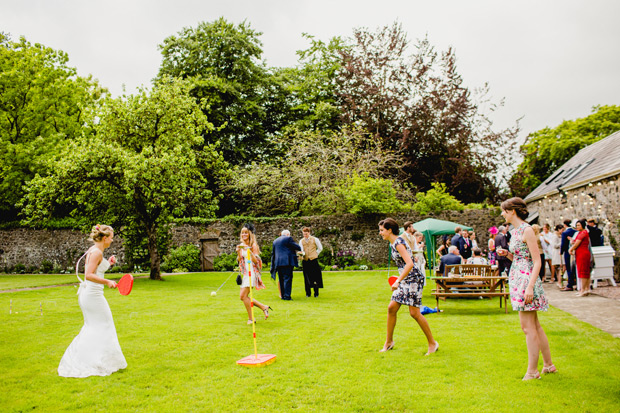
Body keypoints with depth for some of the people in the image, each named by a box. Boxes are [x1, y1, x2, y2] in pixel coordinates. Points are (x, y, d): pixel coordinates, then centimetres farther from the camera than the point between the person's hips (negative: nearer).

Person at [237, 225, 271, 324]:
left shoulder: (253, 245, -7)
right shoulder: (241, 245, 11)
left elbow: (256, 261, -12)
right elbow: (239, 261, 12)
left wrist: (250, 252, -26)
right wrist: (238, 252, -6)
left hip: (252, 272, -8)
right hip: (244, 272, 8)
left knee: (243, 295, -14)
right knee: (242, 296, 6)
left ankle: (251, 318, 0)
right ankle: (263, 307, 20)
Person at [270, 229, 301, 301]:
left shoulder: (275, 241, 20)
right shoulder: (288, 238, 0)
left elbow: (273, 253, 20)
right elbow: (297, 247, -2)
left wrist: (273, 266, 22)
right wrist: (300, 249, 22)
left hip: (278, 262, 6)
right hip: (287, 262, -6)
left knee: (281, 279, 10)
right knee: (287, 278, -6)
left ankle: (283, 295, 12)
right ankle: (287, 296, -11)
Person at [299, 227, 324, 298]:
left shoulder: (315, 239, 4)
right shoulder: (301, 241, 9)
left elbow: (320, 248, 12)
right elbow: (301, 250, -2)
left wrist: (315, 254, 7)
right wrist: (302, 254, -23)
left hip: (313, 260, -2)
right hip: (305, 261, 2)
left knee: (315, 276, -3)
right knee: (307, 277, 2)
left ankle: (316, 293, 6)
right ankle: (308, 293, 10)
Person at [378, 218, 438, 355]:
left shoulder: (398, 243, -19)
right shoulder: (392, 243, 11)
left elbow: (409, 264, -29)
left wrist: (398, 281, -31)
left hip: (413, 278, -9)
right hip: (404, 280, 9)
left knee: (414, 313, -7)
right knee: (392, 308, 5)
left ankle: (432, 343, 8)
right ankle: (389, 342, 17)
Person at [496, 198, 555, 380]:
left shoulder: (526, 230, -13)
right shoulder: (515, 231, 14)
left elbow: (537, 261, -16)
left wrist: (530, 286, -23)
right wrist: (507, 254, 2)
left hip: (526, 278, -10)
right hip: (518, 279, 10)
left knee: (528, 327, -4)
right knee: (535, 326, 15)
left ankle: (532, 371, 3)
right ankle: (548, 364, 25)